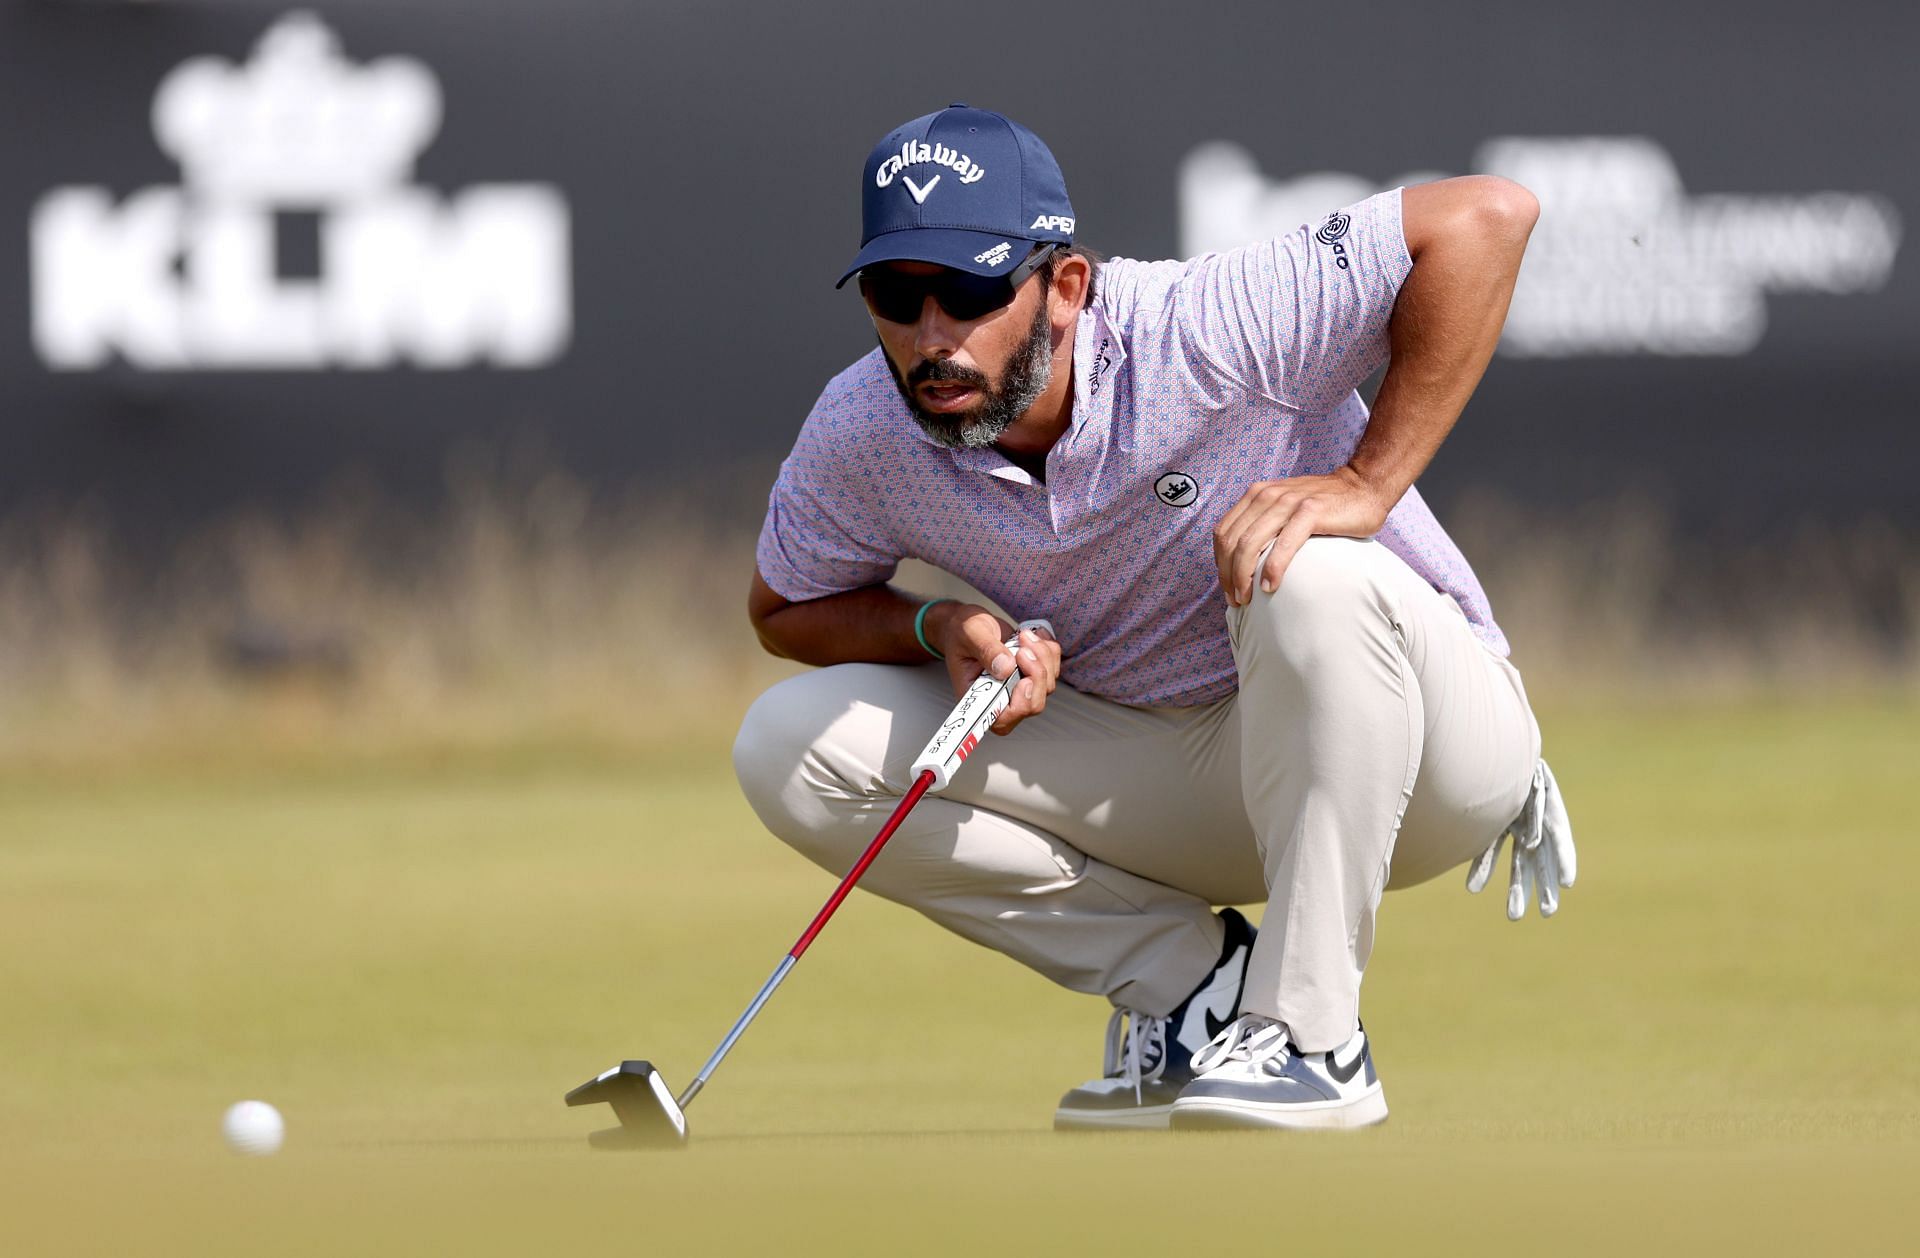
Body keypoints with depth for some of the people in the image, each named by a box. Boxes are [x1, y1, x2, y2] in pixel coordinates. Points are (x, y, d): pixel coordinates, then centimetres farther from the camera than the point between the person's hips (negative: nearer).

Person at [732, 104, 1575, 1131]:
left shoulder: (1199, 334, -28)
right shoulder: (860, 436, -13)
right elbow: (784, 611, 7)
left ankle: (1307, 1037, -24)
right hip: (1159, 770, 5)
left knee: (1311, 584, -39)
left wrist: (1366, 486, -34)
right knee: (787, 746, -11)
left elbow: (1486, 216, -32)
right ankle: (1197, 983, -3)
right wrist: (943, 629, -15)